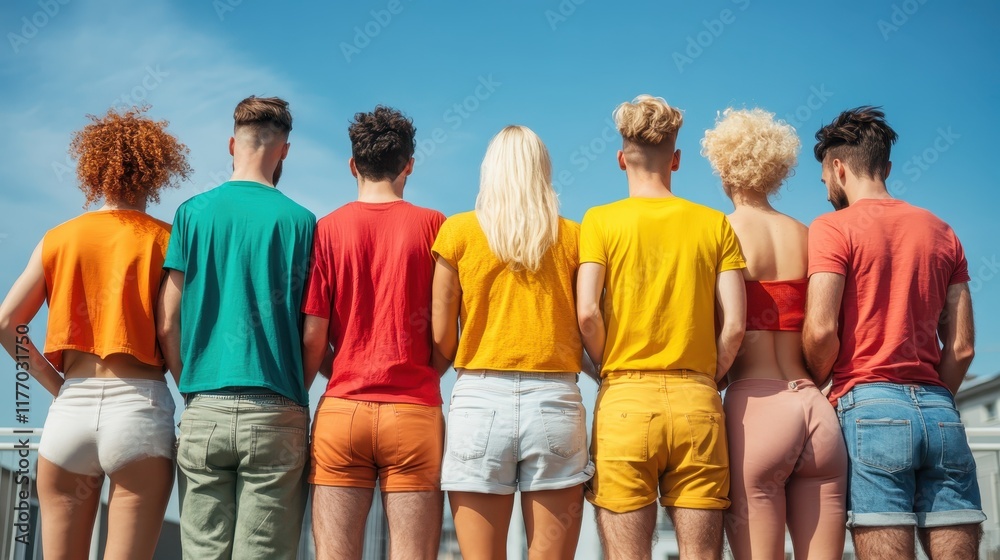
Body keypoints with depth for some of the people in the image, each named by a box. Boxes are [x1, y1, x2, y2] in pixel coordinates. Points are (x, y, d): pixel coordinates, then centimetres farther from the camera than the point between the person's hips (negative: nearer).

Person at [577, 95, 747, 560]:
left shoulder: (601, 220, 2)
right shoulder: (715, 224, 8)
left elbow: (587, 313, -9)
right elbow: (734, 324, 0)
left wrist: (611, 373, 7)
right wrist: (702, 382, 13)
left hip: (625, 401, -2)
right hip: (698, 405, 2)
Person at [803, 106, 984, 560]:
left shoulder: (833, 226, 0)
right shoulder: (941, 232, 17)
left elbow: (821, 330, -10)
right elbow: (961, 347, 12)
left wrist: (814, 388, 7)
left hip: (869, 405, -5)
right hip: (941, 414, 5)